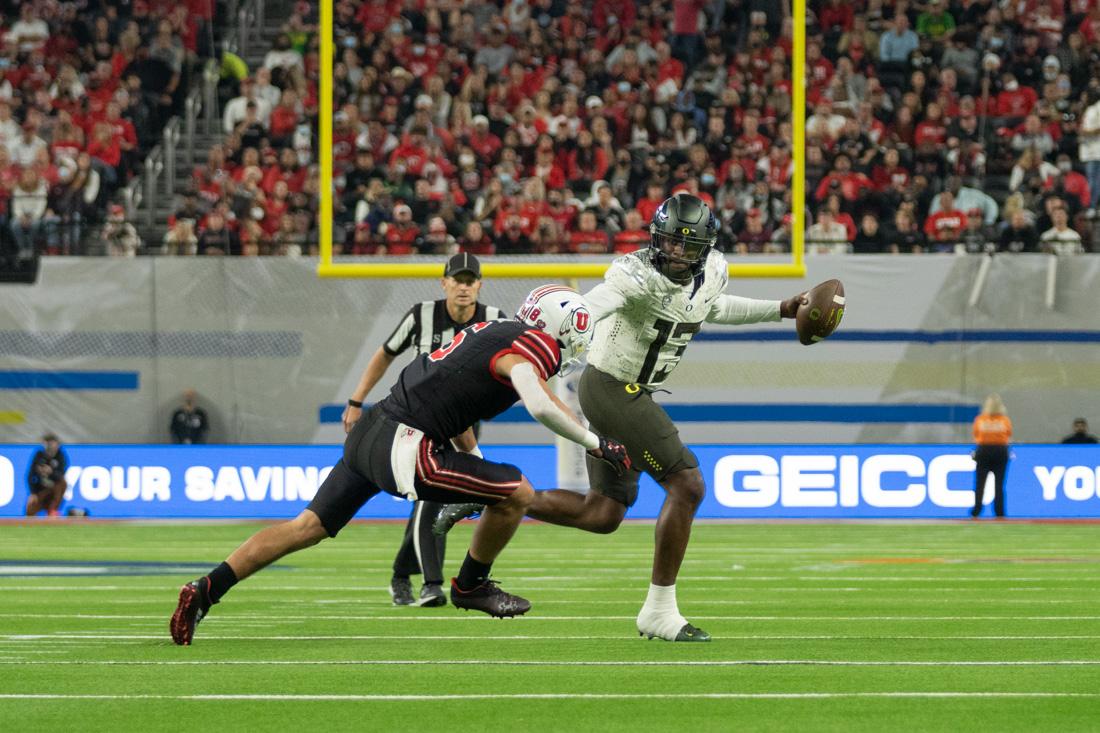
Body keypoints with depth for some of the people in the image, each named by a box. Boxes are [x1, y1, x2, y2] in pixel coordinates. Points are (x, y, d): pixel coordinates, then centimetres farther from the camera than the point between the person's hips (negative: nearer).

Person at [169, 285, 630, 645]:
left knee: (308, 527, 13)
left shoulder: (494, 331, 21)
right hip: (400, 449, -9)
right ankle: (471, 586, 17)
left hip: (369, 433, 9)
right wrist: (595, 443, -14)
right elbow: (541, 406, -27)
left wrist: (477, 471, 35)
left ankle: (206, 591, 7)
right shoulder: (528, 347, -7)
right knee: (517, 493, -3)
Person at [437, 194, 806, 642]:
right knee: (687, 485, -14)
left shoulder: (713, 273, 3)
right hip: (611, 390, -9)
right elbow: (586, 311, -39)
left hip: (634, 396, 9)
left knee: (604, 514, 10)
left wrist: (781, 310, 22)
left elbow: (712, 308, 27)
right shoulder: (637, 276, -23)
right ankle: (659, 611, -6)